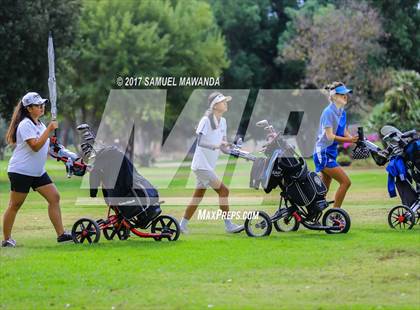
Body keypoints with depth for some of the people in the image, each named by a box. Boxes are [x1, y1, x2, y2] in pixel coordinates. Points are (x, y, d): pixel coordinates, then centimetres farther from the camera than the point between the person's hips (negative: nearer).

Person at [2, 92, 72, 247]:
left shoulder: (39, 124, 13)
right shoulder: (25, 124, -15)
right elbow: (35, 146, -25)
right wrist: (49, 130, -23)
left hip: (38, 171, 8)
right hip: (21, 171, -8)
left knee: (54, 197, -3)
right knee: (15, 205, -1)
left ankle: (61, 234, -5)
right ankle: (6, 239, 8)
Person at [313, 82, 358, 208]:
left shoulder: (342, 112, 11)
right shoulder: (328, 112, -15)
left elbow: (344, 132, 12)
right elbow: (329, 136, -21)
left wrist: (354, 140, -8)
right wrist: (348, 140, -28)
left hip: (331, 154, 9)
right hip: (323, 154, -9)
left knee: (324, 190, 11)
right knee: (345, 182, -13)